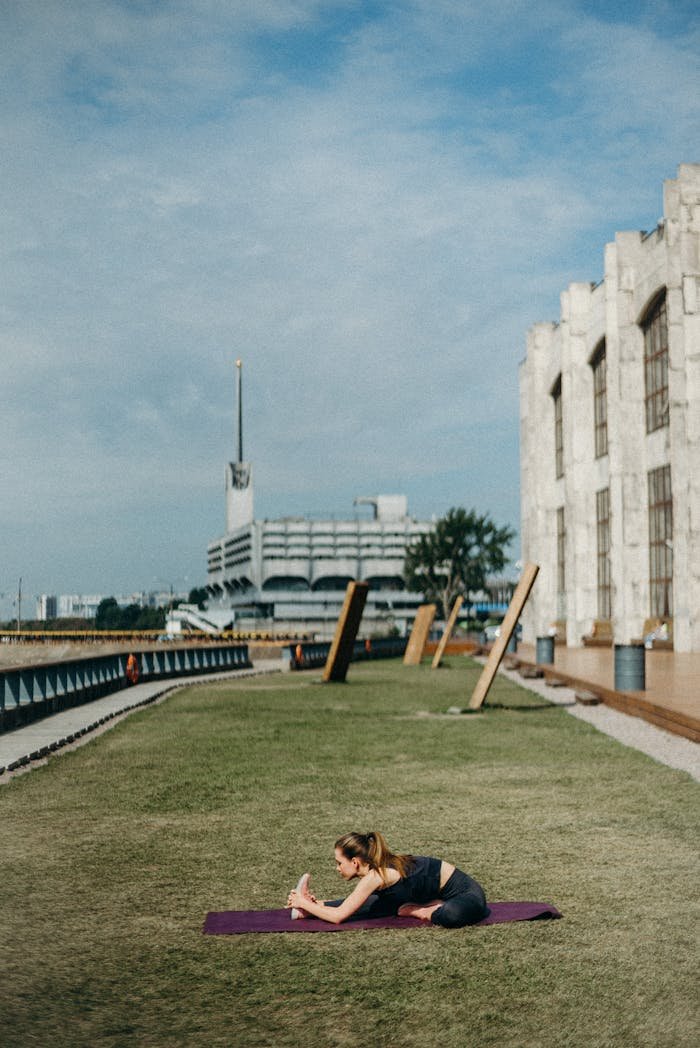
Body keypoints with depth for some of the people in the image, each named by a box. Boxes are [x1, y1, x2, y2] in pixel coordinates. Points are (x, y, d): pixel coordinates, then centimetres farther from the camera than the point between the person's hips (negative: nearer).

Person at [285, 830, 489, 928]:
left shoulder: (375, 876, -26)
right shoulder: (378, 867, -1)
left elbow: (338, 916, -23)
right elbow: (350, 904, 11)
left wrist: (305, 904, -11)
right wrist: (315, 903, 1)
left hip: (465, 892, -8)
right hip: (438, 893, 8)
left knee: (452, 915, -42)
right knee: (378, 903, -1)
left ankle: (425, 912, -15)